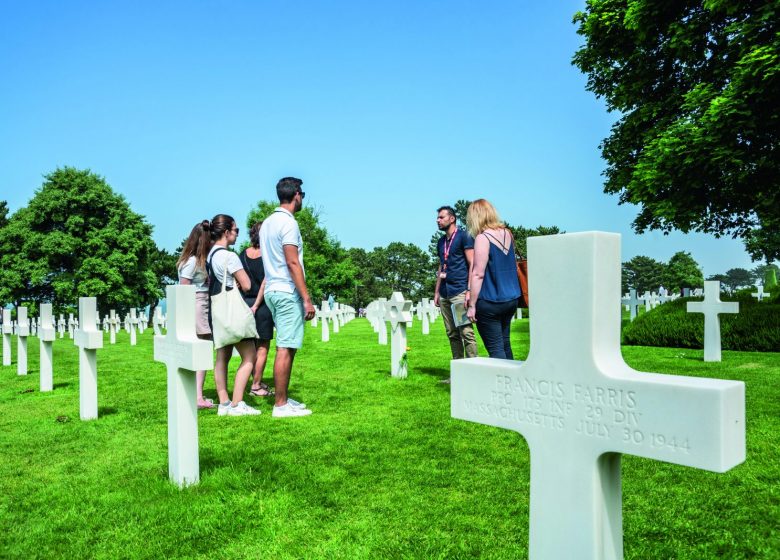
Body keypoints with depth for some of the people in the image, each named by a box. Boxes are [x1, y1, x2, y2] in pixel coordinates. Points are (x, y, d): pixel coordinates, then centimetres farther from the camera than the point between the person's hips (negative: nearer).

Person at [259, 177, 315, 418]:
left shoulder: (268, 222, 16)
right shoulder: (288, 222, -12)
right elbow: (293, 263, -18)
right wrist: (307, 298, -17)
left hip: (273, 290, 10)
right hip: (288, 292, -10)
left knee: (286, 347, 14)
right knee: (286, 349, -6)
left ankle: (283, 399, 20)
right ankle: (281, 405, -1)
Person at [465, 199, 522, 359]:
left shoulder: (483, 238, -15)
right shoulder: (507, 233, 8)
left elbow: (478, 274, -18)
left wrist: (472, 305, -15)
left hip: (490, 302, -8)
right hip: (511, 299, 8)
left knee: (495, 348, -3)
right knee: (505, 344, 17)